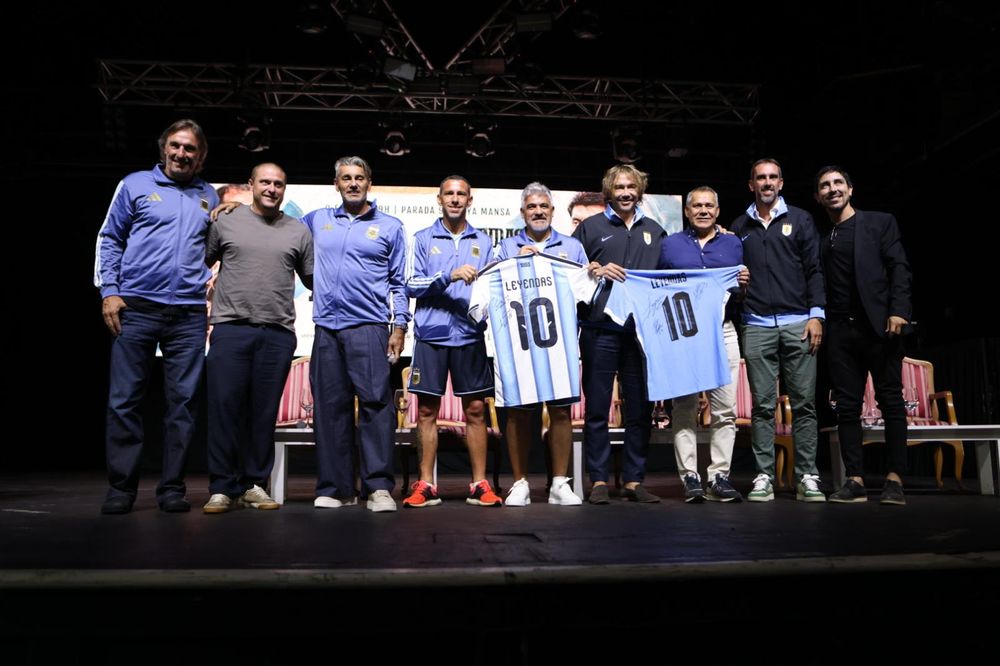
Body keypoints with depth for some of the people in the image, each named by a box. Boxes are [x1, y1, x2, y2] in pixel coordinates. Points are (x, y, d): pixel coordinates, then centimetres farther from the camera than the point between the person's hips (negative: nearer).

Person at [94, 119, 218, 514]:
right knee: (124, 401, -1)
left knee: (183, 402, 1)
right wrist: (109, 291, 0)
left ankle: (172, 487, 9)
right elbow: (109, 239, 9)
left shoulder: (209, 198, 16)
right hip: (136, 308, -1)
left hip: (189, 314, 2)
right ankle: (121, 487, 9)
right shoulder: (135, 185, 10)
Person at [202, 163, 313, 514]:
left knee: (264, 412, 5)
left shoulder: (298, 231, 12)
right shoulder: (226, 221, 10)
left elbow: (313, 279, 16)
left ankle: (255, 485, 15)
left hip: (278, 334, 1)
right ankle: (222, 487, 6)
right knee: (225, 407, -3)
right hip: (230, 328, -1)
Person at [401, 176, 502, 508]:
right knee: (427, 410, 2)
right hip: (431, 334, -1)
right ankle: (425, 485, 10)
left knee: (476, 409, 2)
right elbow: (411, 285, -4)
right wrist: (449, 275, -16)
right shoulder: (422, 239, 7)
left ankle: (480, 484, 10)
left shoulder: (483, 242, 13)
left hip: (470, 334, 1)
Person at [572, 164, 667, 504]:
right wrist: (595, 272, -11)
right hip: (600, 330, -3)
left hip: (642, 330, 3)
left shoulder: (655, 231, 18)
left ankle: (634, 481, 15)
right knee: (597, 408, 1)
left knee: (641, 408, 5)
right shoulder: (590, 227, 9)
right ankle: (598, 481, 10)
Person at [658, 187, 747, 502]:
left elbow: (744, 295, 18)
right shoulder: (669, 245, 14)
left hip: (723, 332, 1)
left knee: (725, 409, -3)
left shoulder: (733, 244, 17)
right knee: (684, 408, -2)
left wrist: (744, 284, -3)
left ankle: (720, 476, 4)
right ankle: (689, 476, 3)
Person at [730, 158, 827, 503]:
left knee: (804, 403, -1)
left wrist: (816, 314, -3)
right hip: (757, 326, 1)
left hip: (798, 323, 0)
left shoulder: (800, 219, 11)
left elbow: (814, 269, 5)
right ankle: (763, 477, 4)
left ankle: (807, 477, 4)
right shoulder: (739, 227, 14)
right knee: (762, 405, 1)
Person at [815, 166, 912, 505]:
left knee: (891, 401, -1)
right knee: (847, 406, 1)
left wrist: (898, 311, -13)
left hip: (879, 325, -3)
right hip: (840, 331, 3)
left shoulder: (880, 222, 9)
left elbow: (899, 267, -1)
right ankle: (855, 480, 4)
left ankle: (894, 479, 3)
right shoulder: (820, 237, 17)